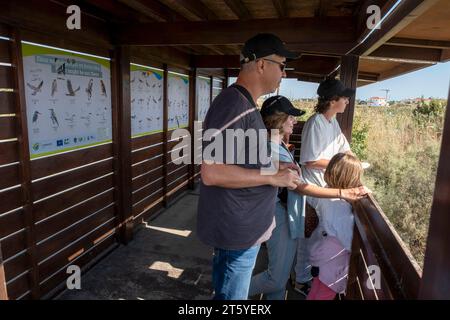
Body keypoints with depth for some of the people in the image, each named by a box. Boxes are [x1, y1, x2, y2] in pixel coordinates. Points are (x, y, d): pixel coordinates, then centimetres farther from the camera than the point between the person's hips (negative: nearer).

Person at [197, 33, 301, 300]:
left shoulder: (245, 104, 10)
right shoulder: (234, 104, -23)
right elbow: (211, 172, -28)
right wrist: (272, 177, -20)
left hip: (243, 225, 9)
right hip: (237, 230, -9)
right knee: (232, 296, 12)